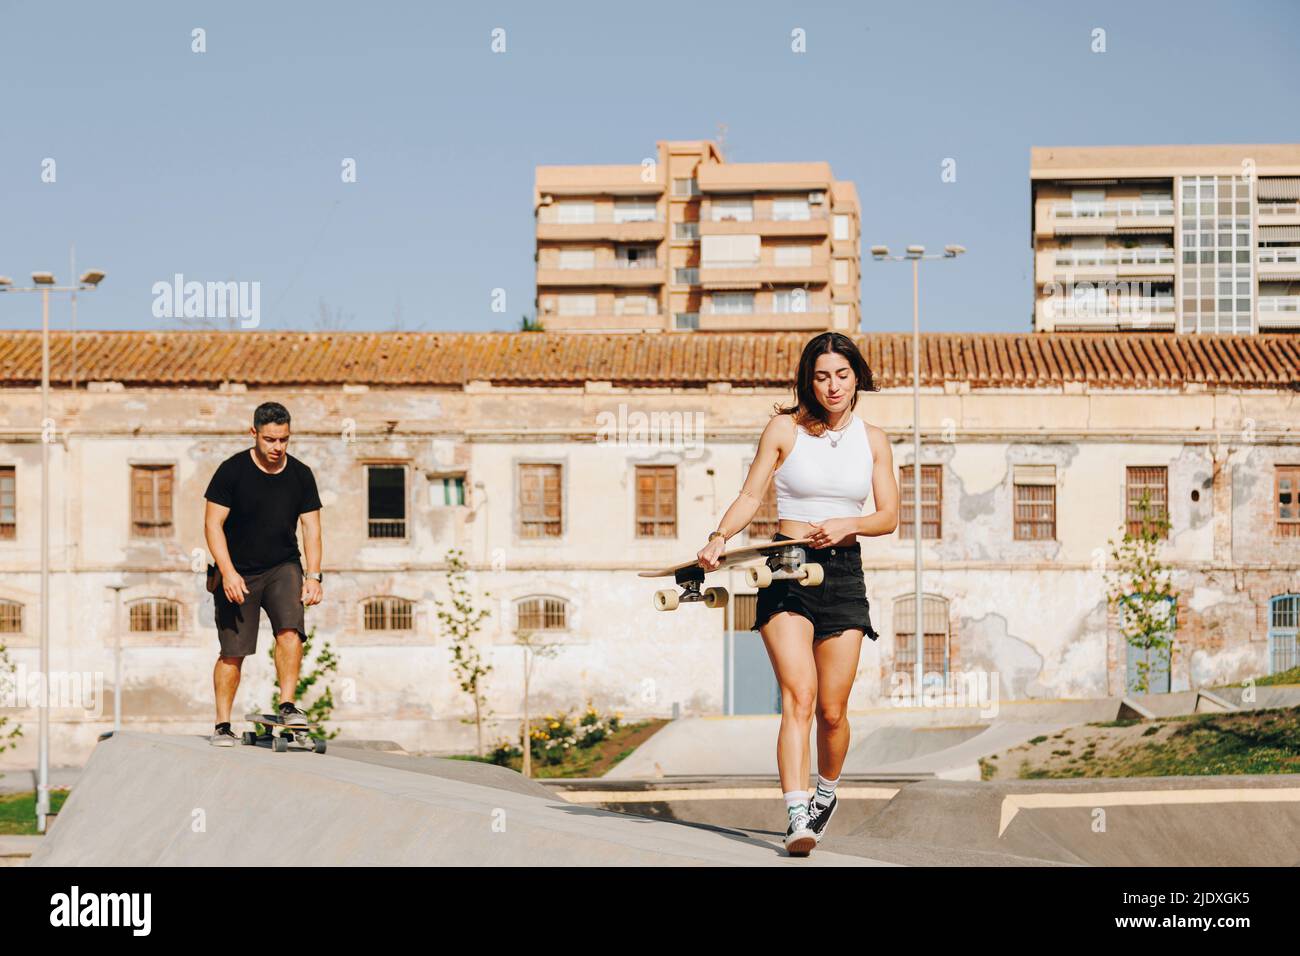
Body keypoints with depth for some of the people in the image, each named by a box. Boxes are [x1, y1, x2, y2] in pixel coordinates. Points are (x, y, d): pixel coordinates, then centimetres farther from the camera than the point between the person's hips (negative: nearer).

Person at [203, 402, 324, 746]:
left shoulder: (300, 475, 1)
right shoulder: (232, 470, -9)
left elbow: (311, 527, 2)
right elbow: (213, 524, -10)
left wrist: (313, 576, -9)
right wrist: (228, 572, -20)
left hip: (283, 566, 2)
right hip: (237, 573, -2)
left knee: (290, 628, -23)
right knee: (232, 652, -3)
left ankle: (288, 705, -18)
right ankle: (223, 726, 7)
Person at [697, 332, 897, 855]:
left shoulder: (872, 439, 9)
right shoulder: (785, 429, 1)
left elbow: (888, 516, 7)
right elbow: (750, 496, 0)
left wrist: (846, 524, -13)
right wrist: (720, 538, -18)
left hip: (844, 574, 3)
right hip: (787, 574, -2)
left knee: (832, 709, 3)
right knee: (798, 695, -17)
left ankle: (826, 792, 31)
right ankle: (797, 816, -23)